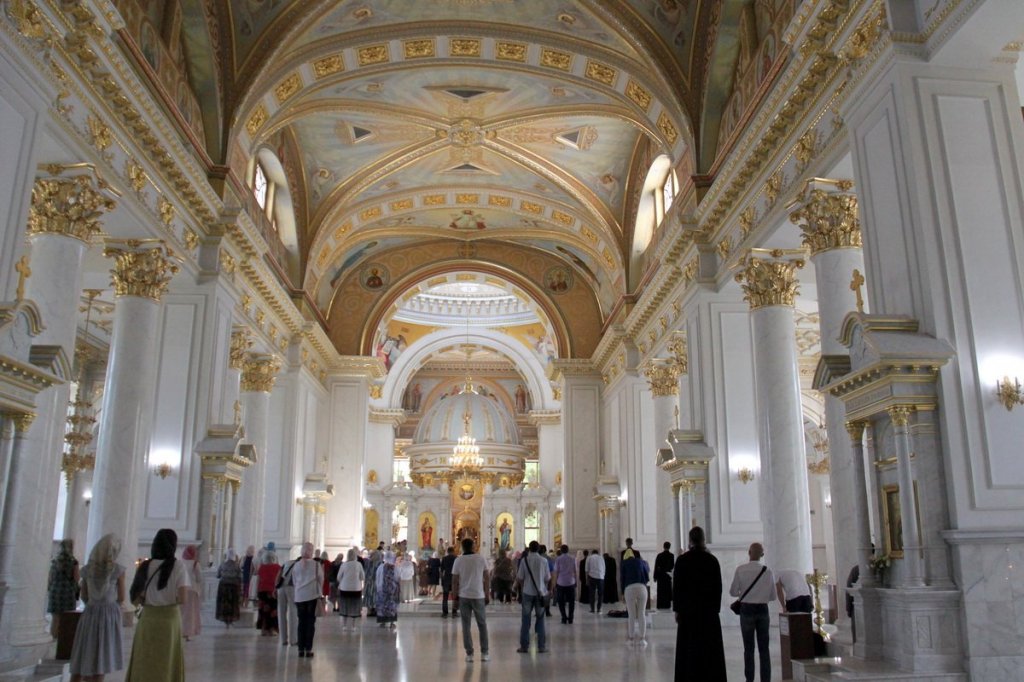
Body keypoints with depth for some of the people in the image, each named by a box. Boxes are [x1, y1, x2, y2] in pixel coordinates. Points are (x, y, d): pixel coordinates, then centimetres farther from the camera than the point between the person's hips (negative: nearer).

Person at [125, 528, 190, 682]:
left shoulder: (146, 566, 0)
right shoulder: (178, 567, -8)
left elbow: (137, 600, -2)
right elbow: (182, 599, -14)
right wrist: (170, 600, 6)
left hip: (147, 619, 2)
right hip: (170, 619, -2)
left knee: (144, 664, 11)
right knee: (166, 664, 8)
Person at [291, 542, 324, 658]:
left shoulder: (296, 565, 1)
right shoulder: (316, 564, -6)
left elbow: (294, 581, 9)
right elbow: (320, 579, 2)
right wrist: (320, 593, 18)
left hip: (299, 596, 2)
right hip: (313, 595, -2)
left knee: (301, 622, 8)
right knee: (310, 622, 3)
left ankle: (301, 649, 8)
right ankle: (308, 649, 1)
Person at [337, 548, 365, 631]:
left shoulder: (344, 564, -8)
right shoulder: (358, 564, -8)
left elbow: (339, 577, 1)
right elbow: (363, 577, -1)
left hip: (344, 588, 0)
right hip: (356, 589, 0)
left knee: (345, 607, 11)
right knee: (355, 607, 8)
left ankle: (344, 625, 13)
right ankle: (354, 626, 10)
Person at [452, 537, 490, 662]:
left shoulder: (458, 560, -3)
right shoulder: (481, 558, -2)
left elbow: (454, 581, -2)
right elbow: (487, 578, 0)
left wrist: (456, 596, 8)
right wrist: (488, 595, 8)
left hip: (464, 596, 0)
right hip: (479, 596, 0)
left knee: (466, 626, 7)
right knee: (482, 624, 13)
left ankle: (469, 654, 6)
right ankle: (484, 653, 15)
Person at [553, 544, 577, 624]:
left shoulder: (558, 559, -4)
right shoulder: (573, 558, 1)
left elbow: (556, 572, -3)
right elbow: (575, 571, 2)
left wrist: (555, 583, 4)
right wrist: (575, 581, 10)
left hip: (561, 582, -1)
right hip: (571, 582, 2)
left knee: (561, 602, 9)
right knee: (571, 602, 10)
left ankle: (564, 618, 3)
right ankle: (570, 619, 8)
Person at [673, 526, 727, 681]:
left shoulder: (682, 560, -6)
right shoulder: (712, 560, -2)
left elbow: (676, 586, -5)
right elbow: (718, 587, 1)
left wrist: (677, 609, 2)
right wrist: (716, 607, 9)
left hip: (688, 610, -1)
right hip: (709, 609, 1)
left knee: (688, 647, 5)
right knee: (710, 648, 7)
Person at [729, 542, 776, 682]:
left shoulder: (741, 569, -11)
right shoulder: (768, 571, -4)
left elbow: (733, 591, -6)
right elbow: (773, 596, 3)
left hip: (747, 610, -2)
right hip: (763, 609, 2)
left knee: (749, 648, 9)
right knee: (764, 648, 10)